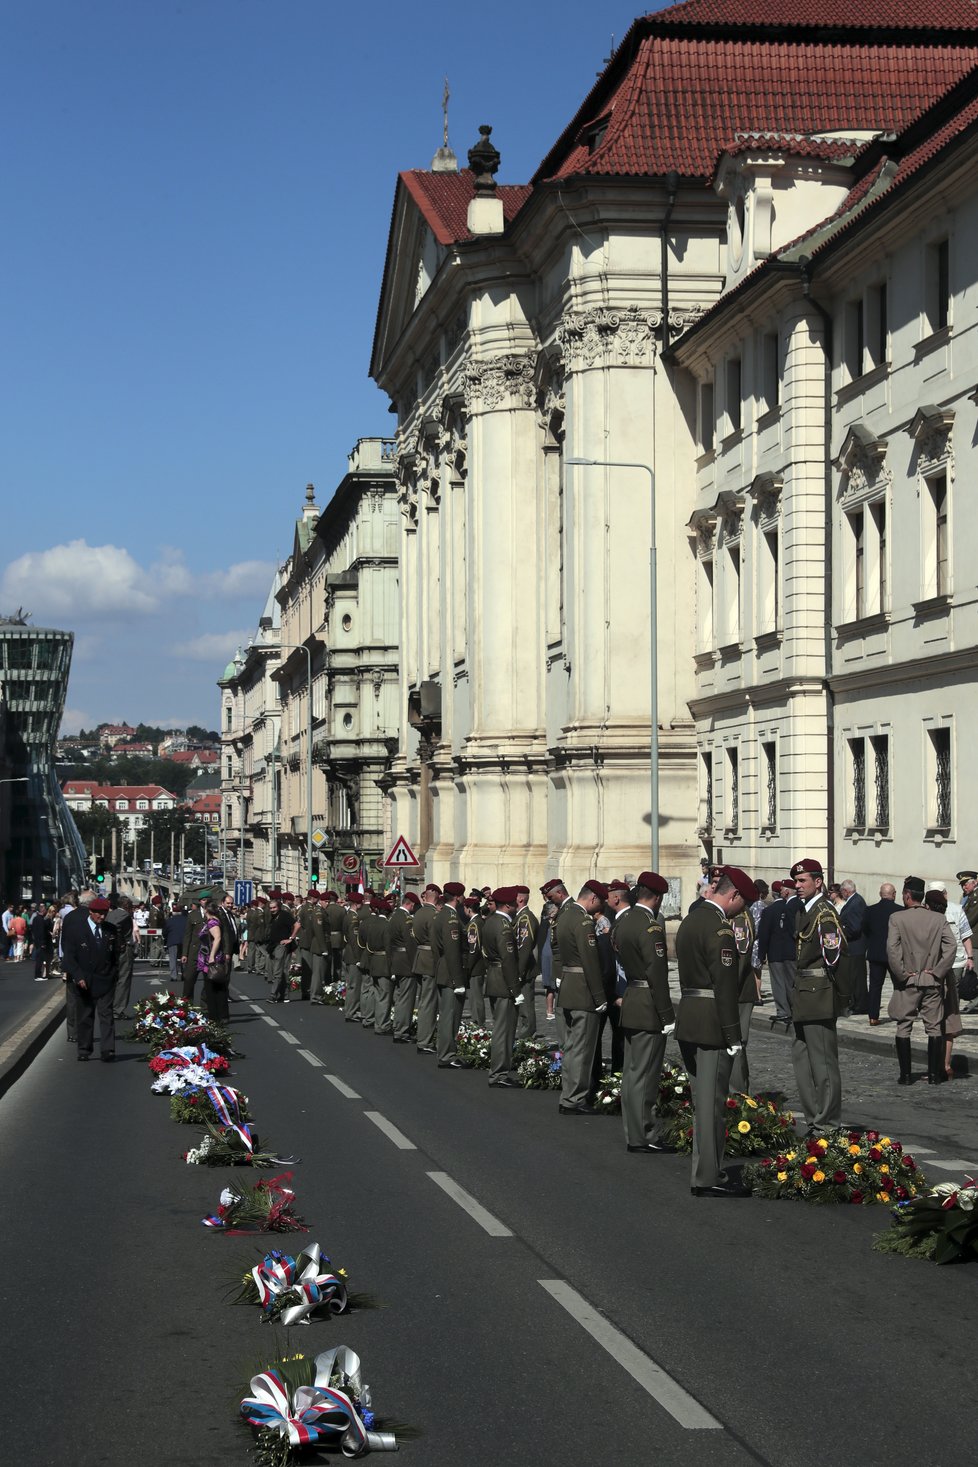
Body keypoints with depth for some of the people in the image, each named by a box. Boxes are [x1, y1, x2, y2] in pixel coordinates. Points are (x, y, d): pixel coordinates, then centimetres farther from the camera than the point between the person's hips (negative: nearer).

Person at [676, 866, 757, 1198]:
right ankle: (708, 1179, 0)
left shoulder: (690, 919, 13)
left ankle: (706, 1172, 23)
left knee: (702, 1102, 16)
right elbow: (725, 986, -19)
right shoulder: (719, 928, -18)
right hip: (712, 1026, -10)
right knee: (711, 1103, -4)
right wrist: (733, 1036, -17)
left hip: (688, 1021, 10)